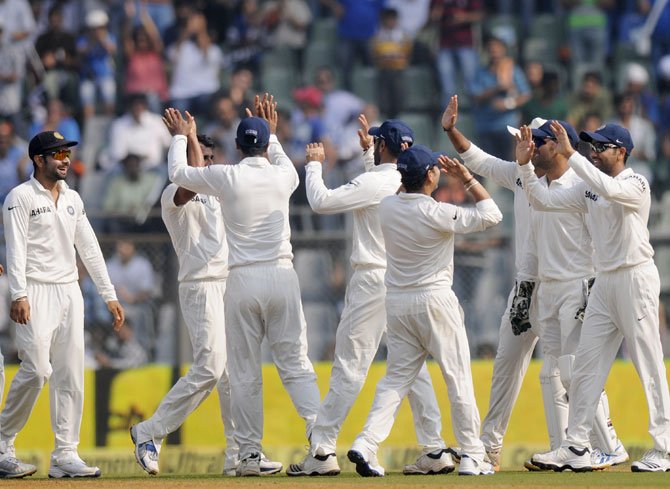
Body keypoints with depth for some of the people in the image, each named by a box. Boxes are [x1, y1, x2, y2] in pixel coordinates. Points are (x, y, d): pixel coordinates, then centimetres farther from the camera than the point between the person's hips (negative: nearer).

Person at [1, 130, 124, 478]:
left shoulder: (72, 199, 17)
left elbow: (89, 248, 19)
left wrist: (109, 295, 14)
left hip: (69, 292, 7)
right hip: (36, 291, -7)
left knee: (71, 374, 1)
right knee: (37, 369, -17)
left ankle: (65, 455, 2)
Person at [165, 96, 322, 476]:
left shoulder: (227, 177, -5)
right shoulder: (283, 177, 3)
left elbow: (178, 173, 12)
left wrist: (181, 137, 28)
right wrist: (273, 133, 44)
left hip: (242, 280, -2)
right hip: (282, 275, 2)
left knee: (245, 373, 4)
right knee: (296, 364, 3)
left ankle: (250, 452, 4)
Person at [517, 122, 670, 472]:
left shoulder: (635, 184, -10)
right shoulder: (590, 189, 14)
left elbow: (610, 189, -32)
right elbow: (543, 200, 14)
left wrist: (570, 154, -31)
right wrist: (525, 166, 0)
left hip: (635, 279, -8)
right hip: (604, 283, 8)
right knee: (586, 364, 5)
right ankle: (576, 448, 7)